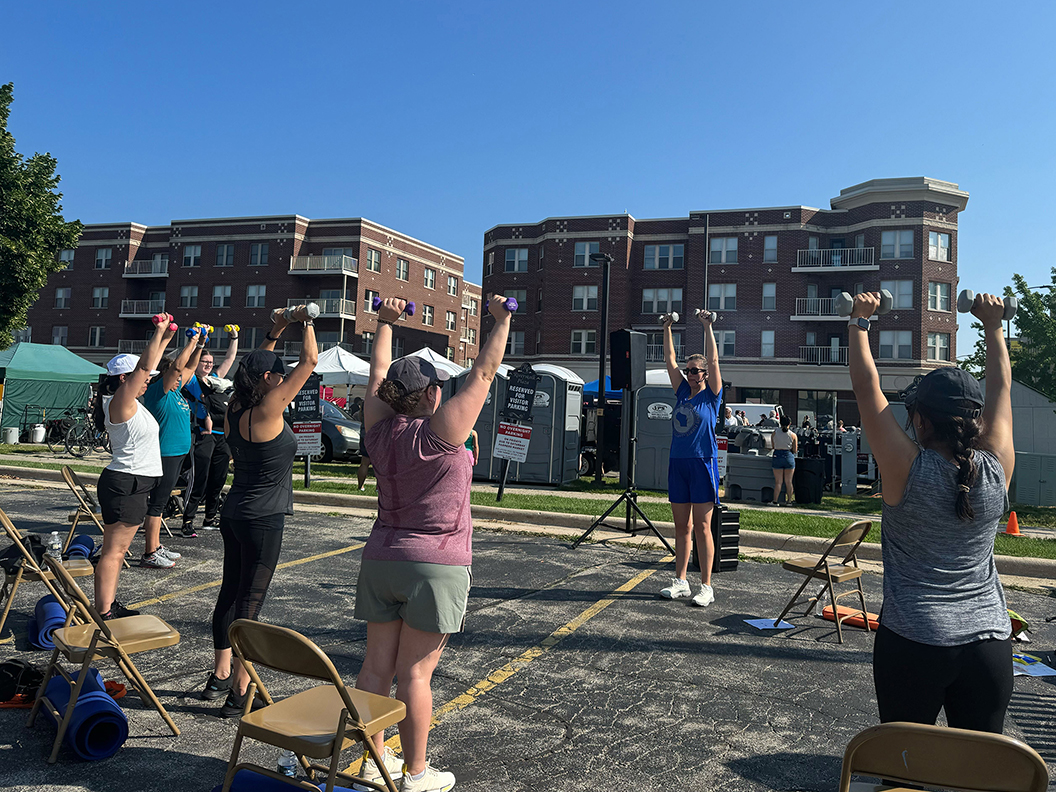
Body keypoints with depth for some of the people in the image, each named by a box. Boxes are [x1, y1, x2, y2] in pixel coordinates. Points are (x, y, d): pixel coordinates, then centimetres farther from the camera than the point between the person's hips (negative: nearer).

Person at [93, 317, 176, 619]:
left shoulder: (130, 402, 13)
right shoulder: (120, 402, -13)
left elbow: (146, 368, 25)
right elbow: (144, 366, -21)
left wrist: (164, 340, 24)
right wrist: (159, 332, -15)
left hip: (132, 484, 10)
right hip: (125, 484, -10)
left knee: (118, 550, 14)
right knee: (113, 551, -7)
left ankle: (110, 606, 22)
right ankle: (104, 614, -3)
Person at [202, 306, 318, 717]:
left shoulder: (235, 410, 2)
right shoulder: (266, 412, -19)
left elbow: (255, 368, 22)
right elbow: (309, 361, -15)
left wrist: (274, 333, 24)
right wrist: (306, 321, -1)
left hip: (235, 514, 9)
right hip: (262, 520, -9)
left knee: (231, 592, 17)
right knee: (249, 601, -3)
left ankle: (220, 676, 30)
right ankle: (239, 693, 5)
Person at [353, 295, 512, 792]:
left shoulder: (381, 429, 0)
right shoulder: (439, 431, -14)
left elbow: (378, 373, 14)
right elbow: (483, 373, -11)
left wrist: (385, 322, 25)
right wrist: (502, 321, -2)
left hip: (381, 560, 6)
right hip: (436, 565, -6)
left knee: (377, 664, 12)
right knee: (415, 673, 2)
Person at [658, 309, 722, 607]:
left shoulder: (712, 395, 0)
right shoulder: (683, 392, 13)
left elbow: (713, 360, -9)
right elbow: (670, 360, 15)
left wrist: (708, 327, -9)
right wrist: (667, 330, 13)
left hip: (702, 464, -6)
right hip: (678, 462, 6)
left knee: (702, 527, -4)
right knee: (681, 527, 10)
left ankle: (706, 587, 2)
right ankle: (680, 582, 17)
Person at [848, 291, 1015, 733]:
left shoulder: (907, 469, -13)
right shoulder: (997, 469, -3)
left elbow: (866, 386, -4)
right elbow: (1001, 387, 12)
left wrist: (859, 321, 7)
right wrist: (992, 325, 24)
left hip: (913, 644, -4)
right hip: (989, 643, 4)